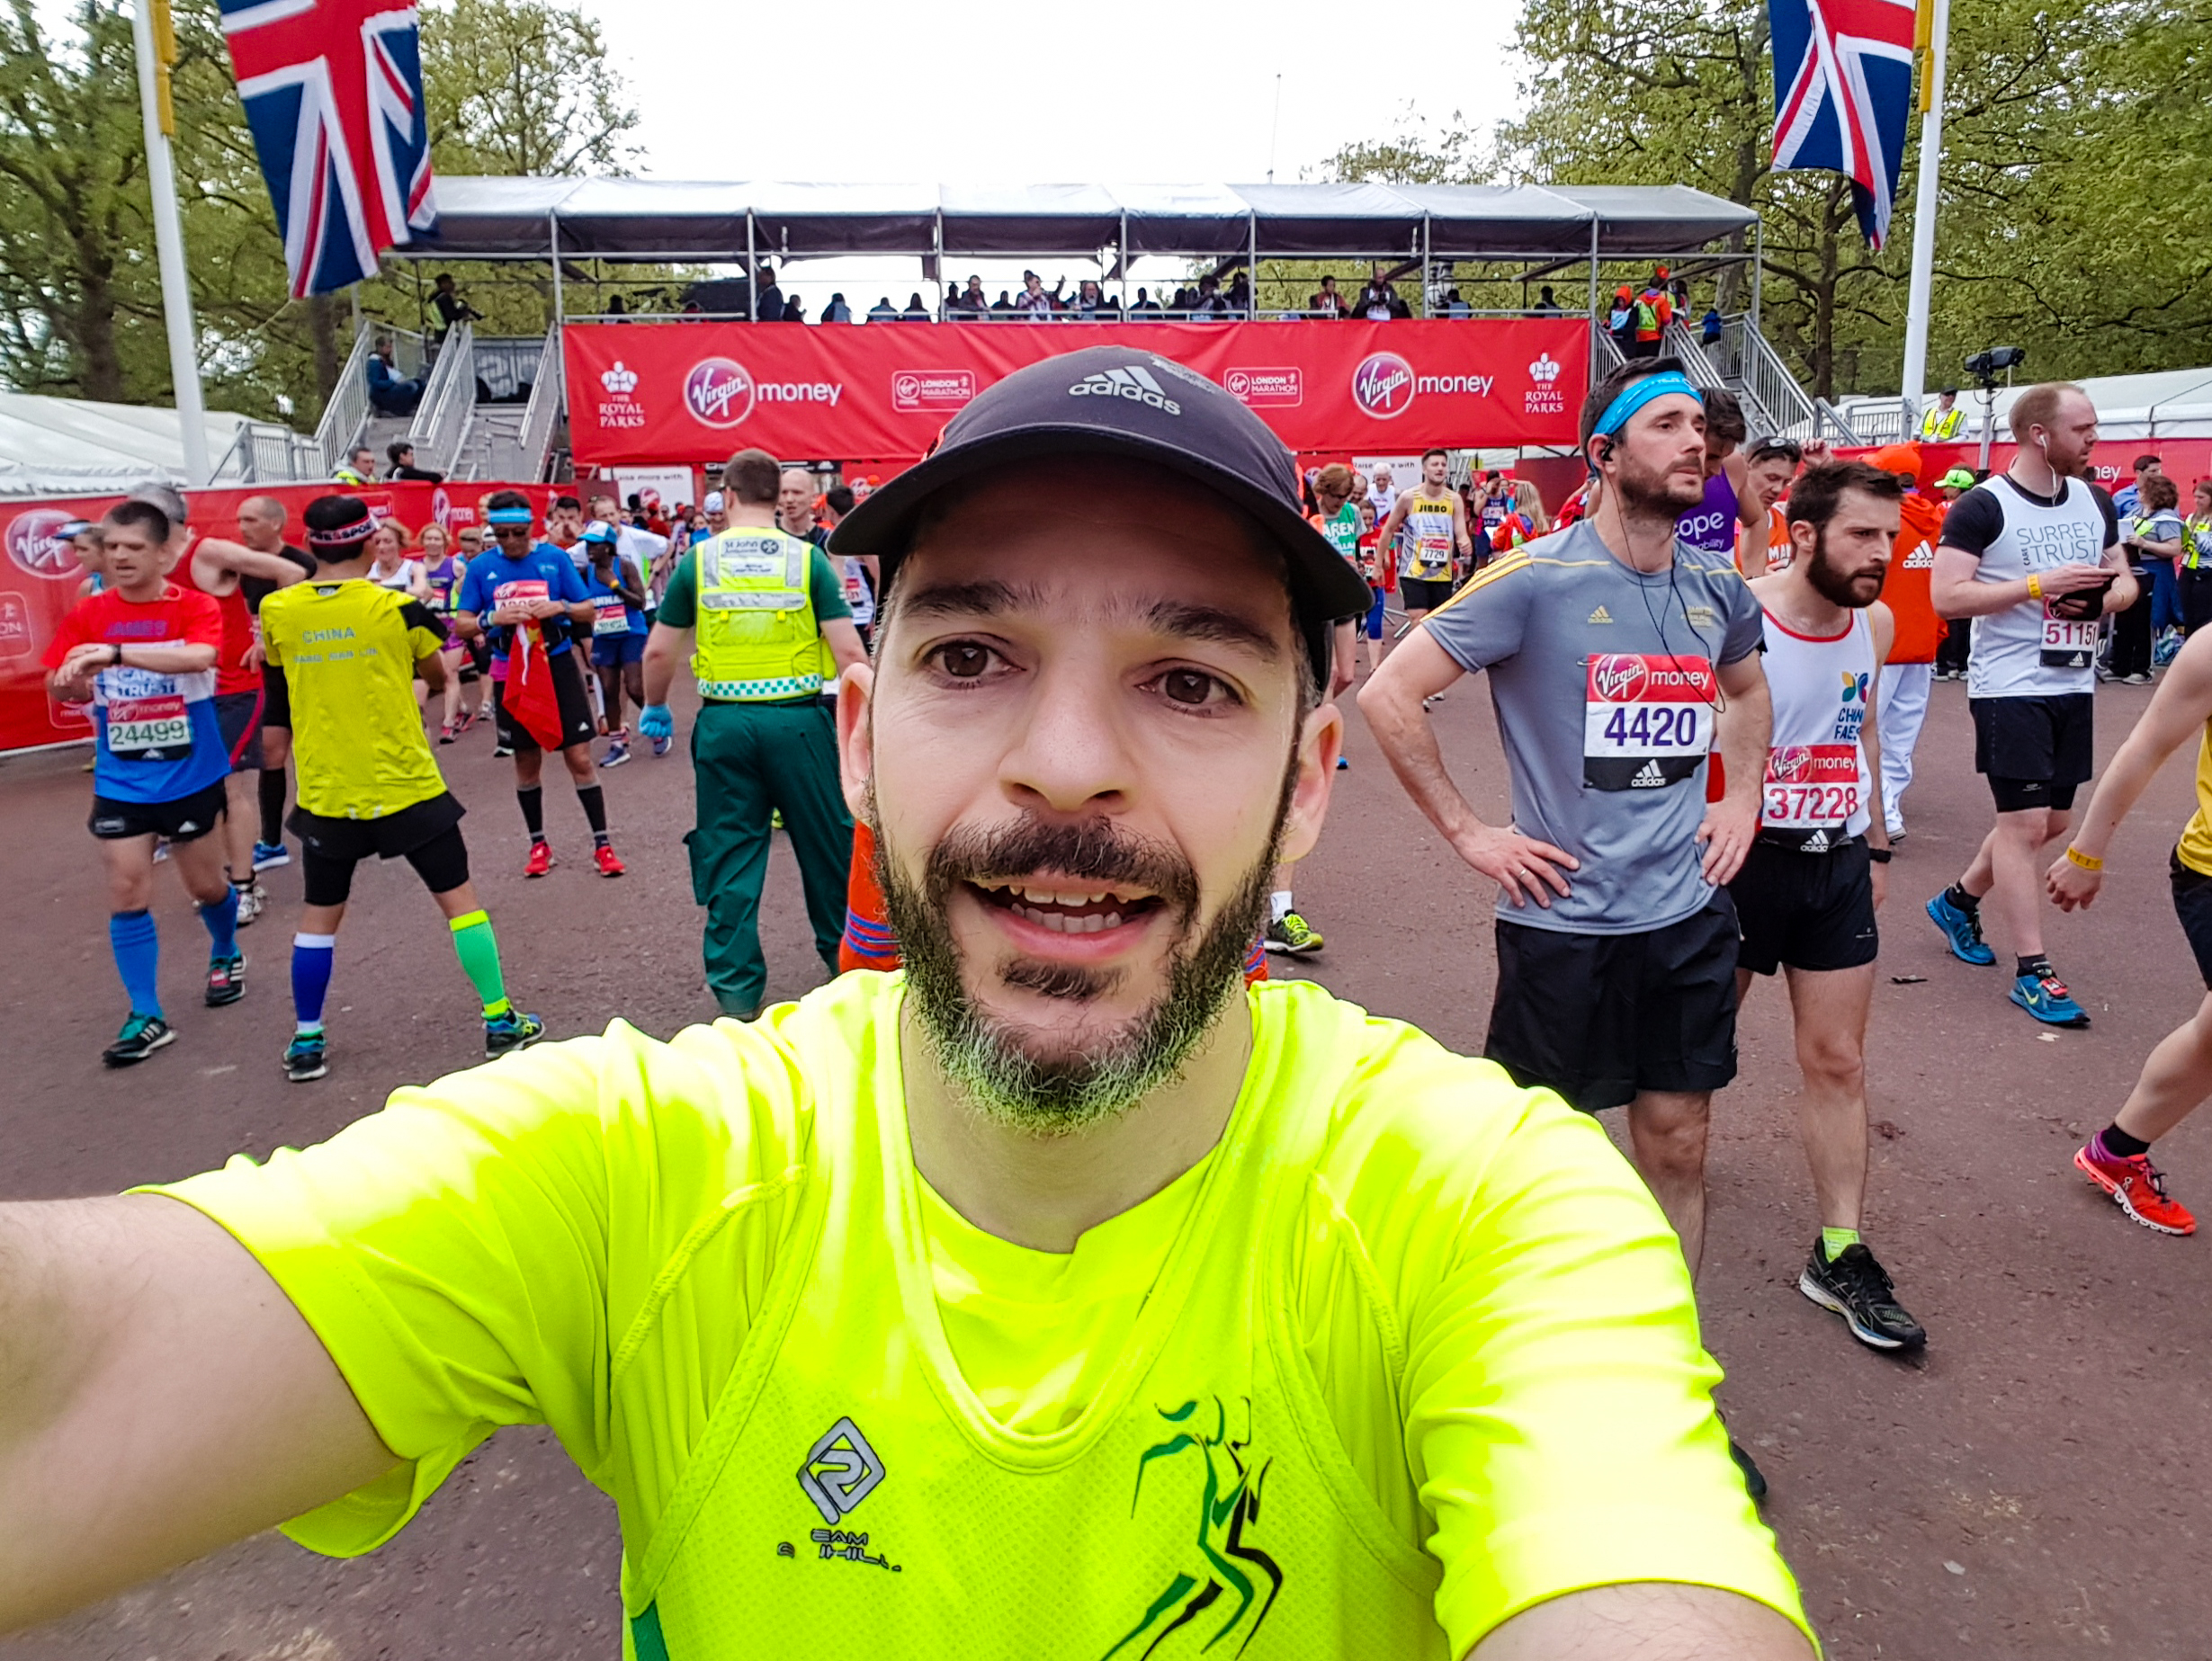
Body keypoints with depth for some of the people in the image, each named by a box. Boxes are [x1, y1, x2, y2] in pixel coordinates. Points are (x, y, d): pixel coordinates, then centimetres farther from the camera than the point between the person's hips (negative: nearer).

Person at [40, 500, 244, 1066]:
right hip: (120, 783, 2)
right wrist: (71, 682, -27)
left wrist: (115, 653, -40)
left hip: (191, 777, -2)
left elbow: (199, 656, -31)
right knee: (127, 894, -2)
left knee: (206, 884, 13)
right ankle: (146, 1016, 6)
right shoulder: (87, 614, -2)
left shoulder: (194, 606, -10)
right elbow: (60, 685, -4)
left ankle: (226, 956, 44)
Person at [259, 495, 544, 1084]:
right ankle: (500, 1022, 11)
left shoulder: (278, 611, -3)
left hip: (325, 795, 3)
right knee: (459, 898, 8)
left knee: (319, 915, 16)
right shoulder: (398, 608, -11)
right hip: (405, 788, -2)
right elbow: (438, 676, 4)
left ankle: (306, 1042, 21)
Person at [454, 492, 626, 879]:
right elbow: (461, 625, -1)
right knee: (527, 762, 13)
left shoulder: (555, 558, -2)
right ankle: (538, 844, 27)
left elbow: (589, 612, 0)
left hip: (558, 666, -1)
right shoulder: (481, 568, -1)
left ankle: (602, 844, 5)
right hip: (511, 674, 2)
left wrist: (560, 606, -20)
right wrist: (492, 618, -20)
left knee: (580, 758, -4)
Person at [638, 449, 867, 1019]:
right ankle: (843, 953, 31)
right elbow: (849, 651, -8)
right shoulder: (807, 558, -2)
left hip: (725, 723, 1)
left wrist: (654, 708, 22)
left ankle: (736, 986, 13)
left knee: (730, 856, 10)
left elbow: (659, 652, 5)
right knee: (826, 843, 15)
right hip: (798, 719, -1)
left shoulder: (698, 561, 1)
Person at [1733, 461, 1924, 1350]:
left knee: (1838, 1061, 6)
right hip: (1741, 859, -5)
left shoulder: (1874, 623, 3)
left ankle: (1840, 1253, 15)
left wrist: (1875, 845, 18)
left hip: (1838, 865, 5)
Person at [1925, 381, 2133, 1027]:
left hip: (2074, 686, 8)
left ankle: (1958, 900, 36)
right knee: (2024, 824, -6)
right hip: (2010, 688, -7)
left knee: (2050, 822, 15)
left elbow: (2124, 579, 18)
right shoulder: (1982, 507, -11)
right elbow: (1946, 597, -19)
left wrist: (2112, 596, -5)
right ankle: (2032, 971, 1)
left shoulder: (2096, 502, 10)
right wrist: (2040, 585, -23)